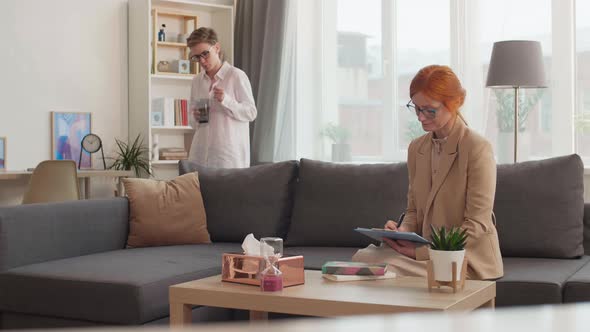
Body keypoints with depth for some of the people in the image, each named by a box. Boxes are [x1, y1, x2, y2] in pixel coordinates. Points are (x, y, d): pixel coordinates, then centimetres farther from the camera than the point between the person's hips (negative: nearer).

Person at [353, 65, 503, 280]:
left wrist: (421, 252, -20)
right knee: (364, 257, -22)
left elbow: (477, 225, -14)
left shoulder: (478, 149, -11)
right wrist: (403, 231, -7)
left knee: (380, 264, -28)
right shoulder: (416, 148, 10)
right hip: (426, 251, 6)